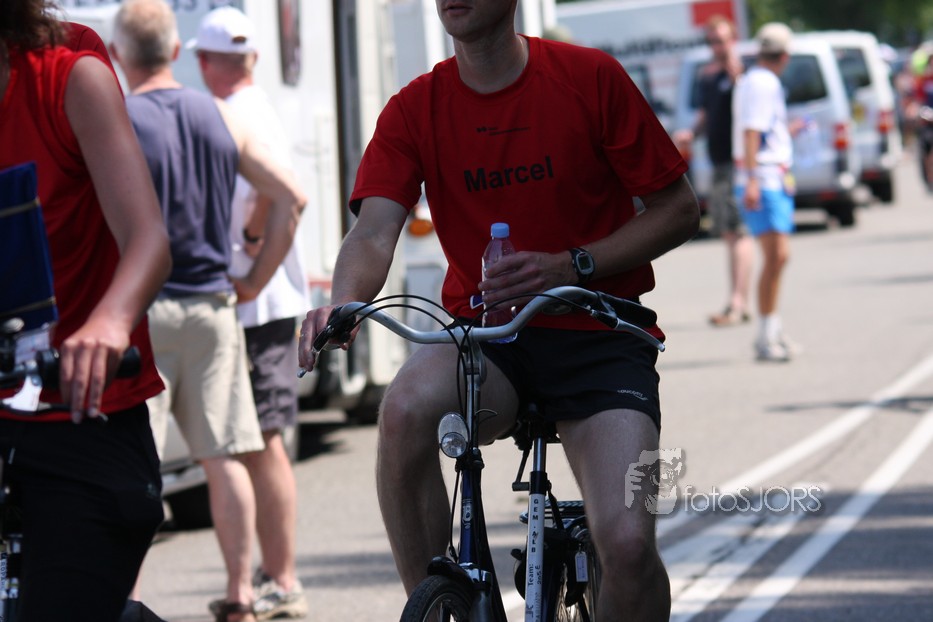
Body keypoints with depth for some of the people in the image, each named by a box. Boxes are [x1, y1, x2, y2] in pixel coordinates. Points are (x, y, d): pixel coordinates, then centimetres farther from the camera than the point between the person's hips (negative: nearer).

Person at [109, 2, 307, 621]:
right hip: (212, 306, 4)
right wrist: (256, 279, 9)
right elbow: (292, 196, 4)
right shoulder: (220, 116, 5)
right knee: (224, 458, 8)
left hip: (138, 308, -4)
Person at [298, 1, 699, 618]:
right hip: (486, 335, 2)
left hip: (597, 340, -2)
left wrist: (572, 267, -15)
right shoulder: (415, 109, 1)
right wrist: (342, 303, -34)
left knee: (627, 542, -22)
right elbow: (375, 230, -11)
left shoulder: (590, 78, -5)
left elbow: (679, 209, -1)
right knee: (406, 410, -34)